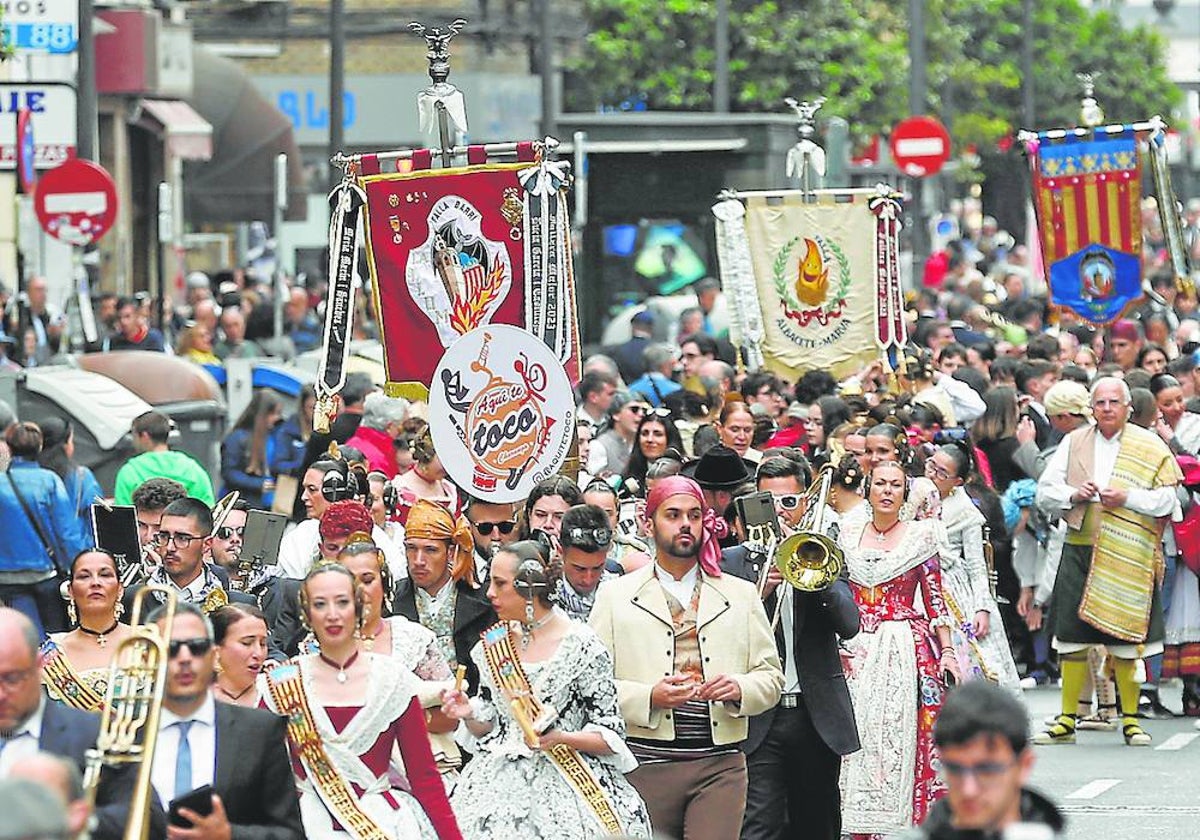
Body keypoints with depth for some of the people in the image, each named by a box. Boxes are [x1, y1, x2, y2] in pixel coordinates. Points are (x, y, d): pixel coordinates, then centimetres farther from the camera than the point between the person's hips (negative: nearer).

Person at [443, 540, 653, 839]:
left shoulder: (581, 646, -5)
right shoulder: (493, 644, 10)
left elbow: (611, 735, -3)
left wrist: (561, 738, -17)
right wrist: (470, 714, -1)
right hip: (503, 778, 4)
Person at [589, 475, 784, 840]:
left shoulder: (742, 595, 15)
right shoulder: (616, 596, 8)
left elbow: (771, 677, 14)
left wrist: (740, 688, -8)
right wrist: (647, 697, -16)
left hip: (720, 766, 1)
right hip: (645, 765, -1)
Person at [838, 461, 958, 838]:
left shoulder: (920, 534, 4)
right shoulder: (848, 532, 9)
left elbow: (934, 598, 4)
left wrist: (946, 651, -2)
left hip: (908, 649, -2)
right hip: (859, 650, 2)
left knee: (904, 735, -7)